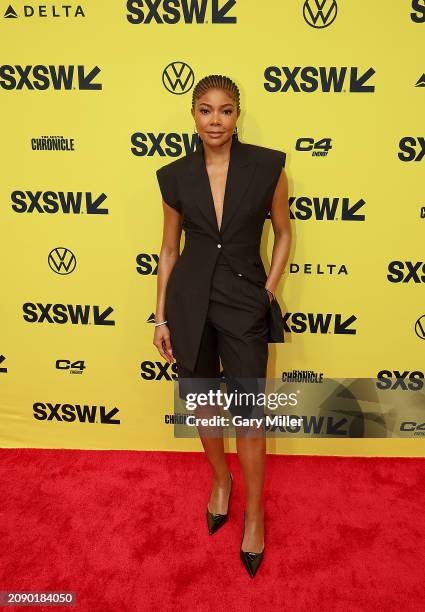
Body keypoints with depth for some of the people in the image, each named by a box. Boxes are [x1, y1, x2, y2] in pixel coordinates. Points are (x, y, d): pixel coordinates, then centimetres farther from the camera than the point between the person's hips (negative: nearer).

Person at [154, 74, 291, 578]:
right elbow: (169, 248, 7)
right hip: (189, 300, 2)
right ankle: (220, 480, 44)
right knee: (203, 403, 16)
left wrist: (267, 292, -3)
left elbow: (283, 233, 7)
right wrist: (161, 318, 5)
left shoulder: (267, 165, -4)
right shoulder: (175, 176, 1)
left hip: (244, 303, -2)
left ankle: (253, 512, 30)